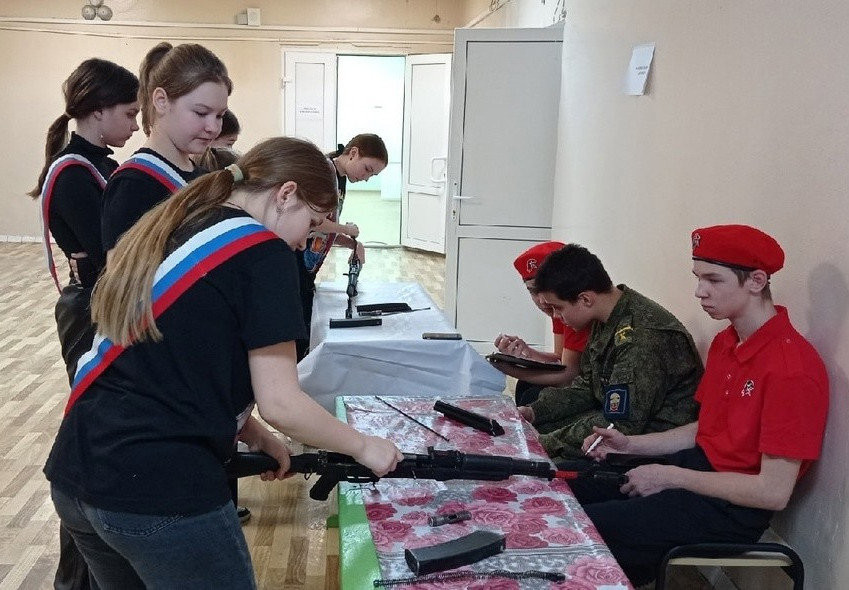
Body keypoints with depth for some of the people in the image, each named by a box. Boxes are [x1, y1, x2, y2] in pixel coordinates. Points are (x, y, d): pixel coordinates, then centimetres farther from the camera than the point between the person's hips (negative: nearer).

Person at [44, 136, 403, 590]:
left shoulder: (162, 231, 14)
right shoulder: (264, 253, -9)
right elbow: (280, 404, -12)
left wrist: (248, 433, 17)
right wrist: (364, 447, 4)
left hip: (75, 476, 8)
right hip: (161, 491, -8)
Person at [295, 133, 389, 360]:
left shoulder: (340, 180, 16)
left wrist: (353, 244, 5)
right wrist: (345, 229, -10)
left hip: (306, 273, 9)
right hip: (291, 269, -9)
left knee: (302, 343, 12)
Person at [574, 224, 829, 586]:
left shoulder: (791, 367, -21)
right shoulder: (725, 343, 8)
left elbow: (774, 492, -21)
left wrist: (672, 477, -15)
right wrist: (631, 445, 5)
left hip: (732, 509, -9)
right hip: (700, 465, 9)